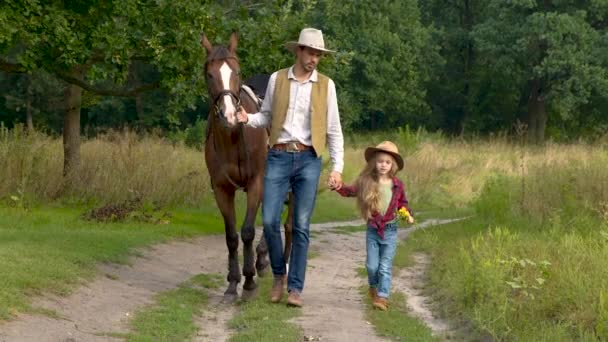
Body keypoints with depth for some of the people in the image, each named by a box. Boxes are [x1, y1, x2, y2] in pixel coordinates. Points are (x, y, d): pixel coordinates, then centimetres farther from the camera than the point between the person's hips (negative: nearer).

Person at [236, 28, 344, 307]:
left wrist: (337, 167, -3)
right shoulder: (277, 79, 5)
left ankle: (295, 288, 6)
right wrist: (248, 118, -8)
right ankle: (279, 275, 18)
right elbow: (267, 116, 14)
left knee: (301, 226, -1)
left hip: (308, 160, -1)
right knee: (269, 221, -6)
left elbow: (334, 130, 5)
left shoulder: (326, 85, 4)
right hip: (278, 158, 1)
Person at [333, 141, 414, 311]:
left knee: (385, 266, -1)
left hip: (390, 231, -1)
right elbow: (351, 191, -8)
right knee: (372, 265, 6)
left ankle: (382, 297, 3)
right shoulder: (367, 182, -6)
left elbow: (403, 202, 13)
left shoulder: (397, 185, -3)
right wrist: (340, 187, -27)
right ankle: (374, 287, 33)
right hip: (373, 230, 1)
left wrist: (407, 214, -3)